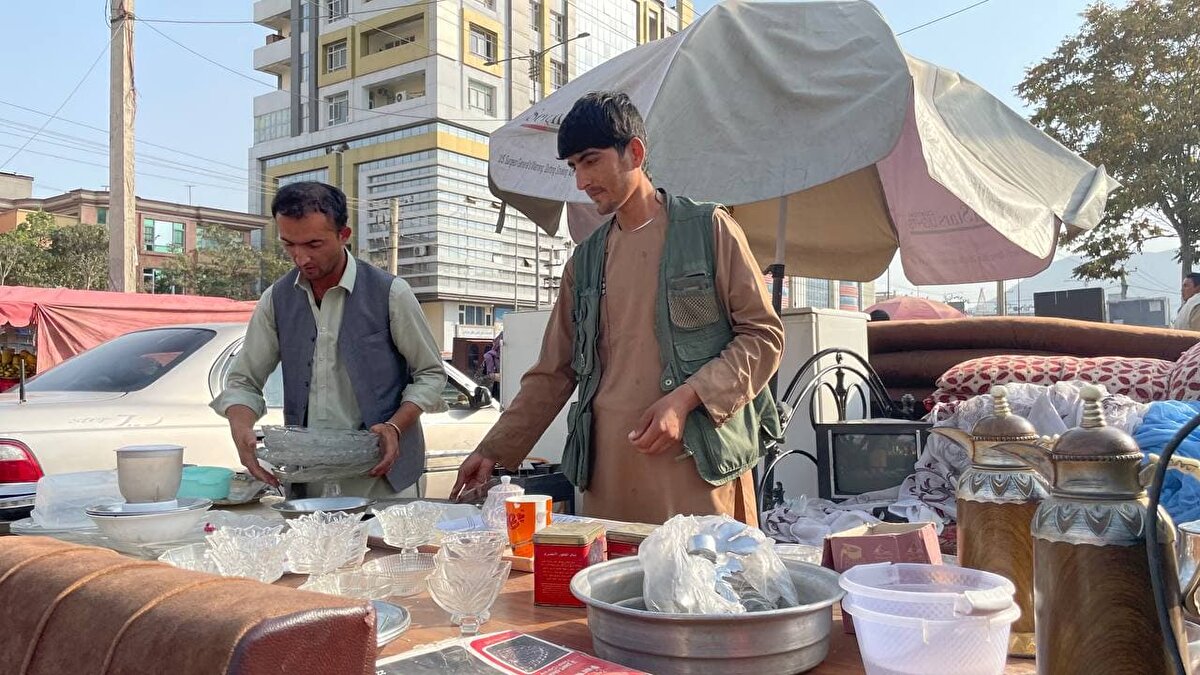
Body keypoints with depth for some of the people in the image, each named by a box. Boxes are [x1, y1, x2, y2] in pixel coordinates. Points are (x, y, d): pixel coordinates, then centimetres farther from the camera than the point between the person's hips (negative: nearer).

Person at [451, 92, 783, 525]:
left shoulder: (709, 229, 3)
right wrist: (494, 451, 10)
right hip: (608, 470, 4)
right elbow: (553, 373, 18)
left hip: (698, 462, -3)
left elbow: (764, 335, 0)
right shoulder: (585, 260, 16)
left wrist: (685, 398, -13)